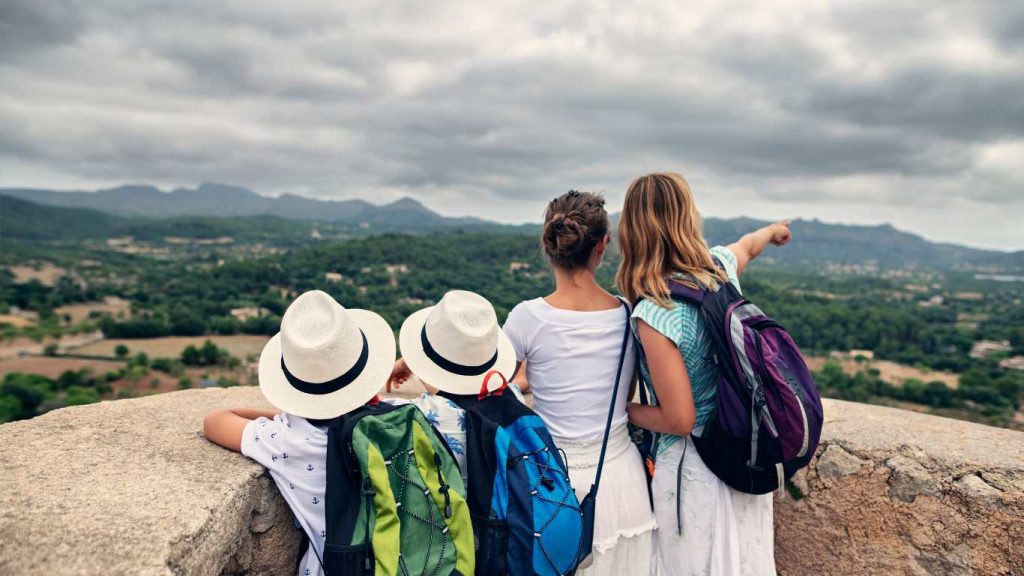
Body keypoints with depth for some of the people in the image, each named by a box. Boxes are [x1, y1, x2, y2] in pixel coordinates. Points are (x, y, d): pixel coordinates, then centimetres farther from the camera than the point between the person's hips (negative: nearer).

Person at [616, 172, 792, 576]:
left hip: (695, 466, -6)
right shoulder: (720, 266, -7)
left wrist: (623, 411, -4)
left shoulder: (654, 313, -26)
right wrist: (774, 229, 43)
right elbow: (748, 245, 20)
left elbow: (679, 420, -23)